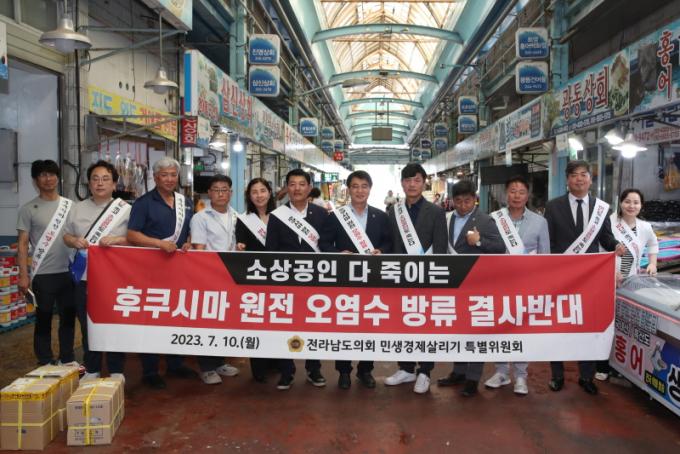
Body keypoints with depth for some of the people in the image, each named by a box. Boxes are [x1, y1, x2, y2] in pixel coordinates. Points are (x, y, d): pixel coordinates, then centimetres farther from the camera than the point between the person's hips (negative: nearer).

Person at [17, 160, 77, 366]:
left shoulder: (70, 205, 9)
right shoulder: (28, 209, -1)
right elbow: (22, 244, -2)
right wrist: (23, 275, -9)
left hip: (69, 272, 3)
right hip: (43, 275, -3)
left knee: (69, 317, 11)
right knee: (44, 319, 6)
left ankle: (67, 359, 24)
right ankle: (45, 364, 17)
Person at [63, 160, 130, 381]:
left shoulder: (125, 209, -2)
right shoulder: (78, 209, 9)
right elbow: (66, 236, 14)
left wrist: (117, 240, -21)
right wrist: (74, 241, -8)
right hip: (85, 276, 4)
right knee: (88, 324, 11)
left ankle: (116, 370, 19)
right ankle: (91, 370, 26)